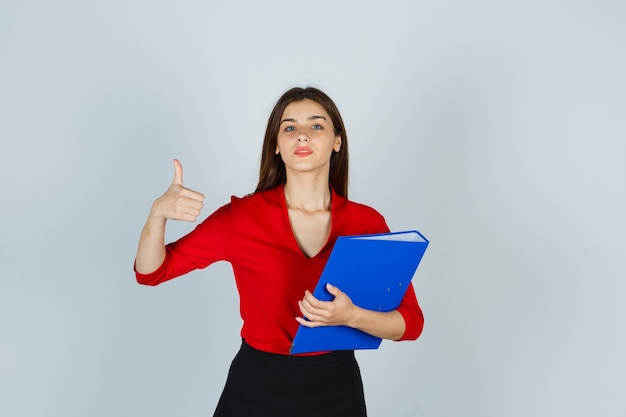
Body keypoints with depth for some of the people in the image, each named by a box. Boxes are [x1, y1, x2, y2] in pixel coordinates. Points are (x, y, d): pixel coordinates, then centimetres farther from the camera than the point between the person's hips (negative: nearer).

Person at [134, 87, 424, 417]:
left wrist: (351, 316, -26)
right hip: (257, 387, -1)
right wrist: (157, 213, -26)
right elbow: (151, 272, -7)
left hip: (337, 388, 1)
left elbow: (411, 322, -7)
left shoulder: (367, 223, -8)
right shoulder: (241, 216, -10)